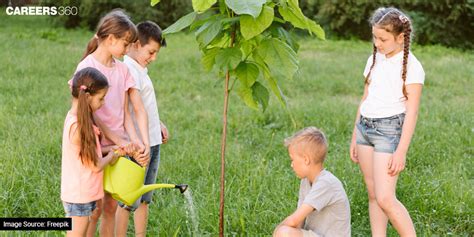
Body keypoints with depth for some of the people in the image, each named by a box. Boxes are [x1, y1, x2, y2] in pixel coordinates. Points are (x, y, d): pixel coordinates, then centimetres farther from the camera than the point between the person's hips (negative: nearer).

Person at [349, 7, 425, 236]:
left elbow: (412, 112, -11)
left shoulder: (411, 66, -9)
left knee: (385, 198, -12)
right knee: (373, 195, 8)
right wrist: (354, 137, 18)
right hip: (365, 127, 7)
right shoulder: (374, 60, 10)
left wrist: (401, 151, -16)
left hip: (389, 130, -7)